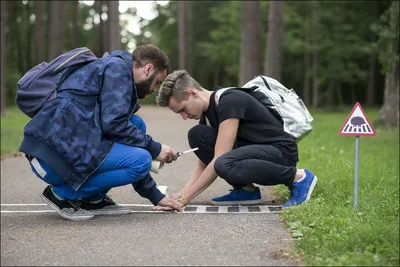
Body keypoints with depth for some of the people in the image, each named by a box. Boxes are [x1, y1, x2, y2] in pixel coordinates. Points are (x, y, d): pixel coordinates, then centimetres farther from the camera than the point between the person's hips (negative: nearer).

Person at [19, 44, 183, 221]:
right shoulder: (117, 67, -2)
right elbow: (113, 123, -16)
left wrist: (155, 196, 26)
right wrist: (154, 149, -2)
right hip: (53, 155, -10)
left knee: (136, 125, 13)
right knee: (141, 160, -14)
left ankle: (93, 199, 11)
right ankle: (62, 193, -2)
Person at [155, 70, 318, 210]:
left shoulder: (230, 101, -21)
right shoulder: (206, 111, 7)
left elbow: (219, 162, -27)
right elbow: (203, 165, 9)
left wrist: (184, 198, -24)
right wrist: (182, 193, -8)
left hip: (280, 152, -8)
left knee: (226, 165, -37)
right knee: (196, 135, -5)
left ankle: (298, 177, -14)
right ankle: (246, 190, -1)